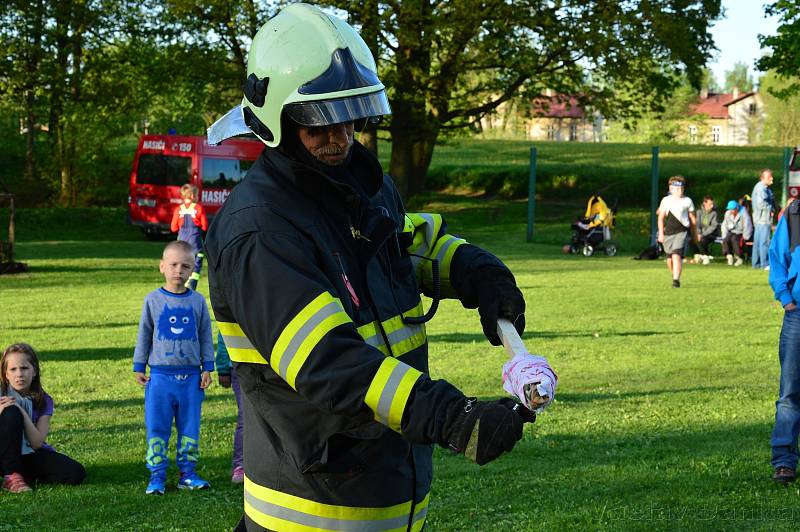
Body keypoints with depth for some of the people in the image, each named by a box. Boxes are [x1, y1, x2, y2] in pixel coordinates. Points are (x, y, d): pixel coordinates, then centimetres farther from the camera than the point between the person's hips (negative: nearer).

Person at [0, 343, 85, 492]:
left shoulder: (43, 401, -4)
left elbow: (37, 443, -15)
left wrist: (22, 412, -24)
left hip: (30, 455, 2)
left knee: (77, 473, -21)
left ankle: (27, 478, -1)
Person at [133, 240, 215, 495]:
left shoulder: (197, 301, 3)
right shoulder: (153, 300, 0)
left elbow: (206, 337, 9)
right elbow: (144, 335, 7)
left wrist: (207, 368, 6)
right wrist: (139, 367, 6)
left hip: (191, 377, 1)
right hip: (160, 375, -1)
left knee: (190, 427, 7)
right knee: (157, 428, 0)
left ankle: (187, 472, 15)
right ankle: (157, 475, 6)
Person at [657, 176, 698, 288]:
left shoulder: (687, 201, 6)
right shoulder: (666, 200, 7)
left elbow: (692, 218, 14)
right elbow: (661, 217, 7)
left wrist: (695, 234, 17)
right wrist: (661, 233, -1)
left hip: (681, 232, -2)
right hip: (668, 232, 3)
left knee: (676, 255, -19)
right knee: (669, 259, 9)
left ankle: (676, 280, -20)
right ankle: (675, 275, 34)